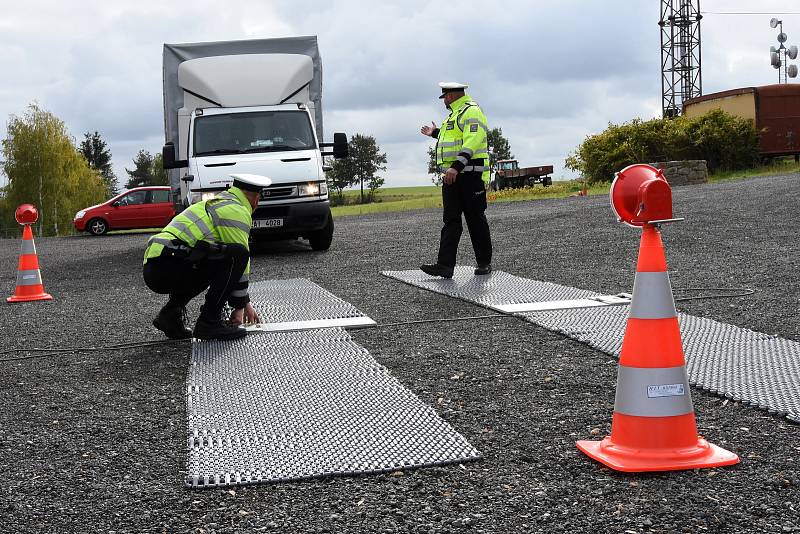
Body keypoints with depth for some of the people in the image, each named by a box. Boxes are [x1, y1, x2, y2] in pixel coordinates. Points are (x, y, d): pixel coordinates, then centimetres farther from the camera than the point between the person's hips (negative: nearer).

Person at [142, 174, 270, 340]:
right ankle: (208, 321, -9)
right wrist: (240, 306, 9)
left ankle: (171, 313, 15)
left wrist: (246, 303, 33)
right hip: (167, 267, -10)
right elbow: (240, 257, -2)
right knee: (236, 254, -13)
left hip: (152, 270, 10)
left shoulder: (213, 205, 30)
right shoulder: (236, 211, -1)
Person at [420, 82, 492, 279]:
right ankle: (445, 265, -7)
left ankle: (484, 263, 10)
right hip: (452, 175, 9)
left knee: (476, 220, 0)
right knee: (450, 220, -1)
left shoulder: (471, 111, -9)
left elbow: (471, 143, -23)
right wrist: (435, 133, 53)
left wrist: (457, 166, -33)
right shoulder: (455, 114, 23)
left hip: (470, 175, -9)